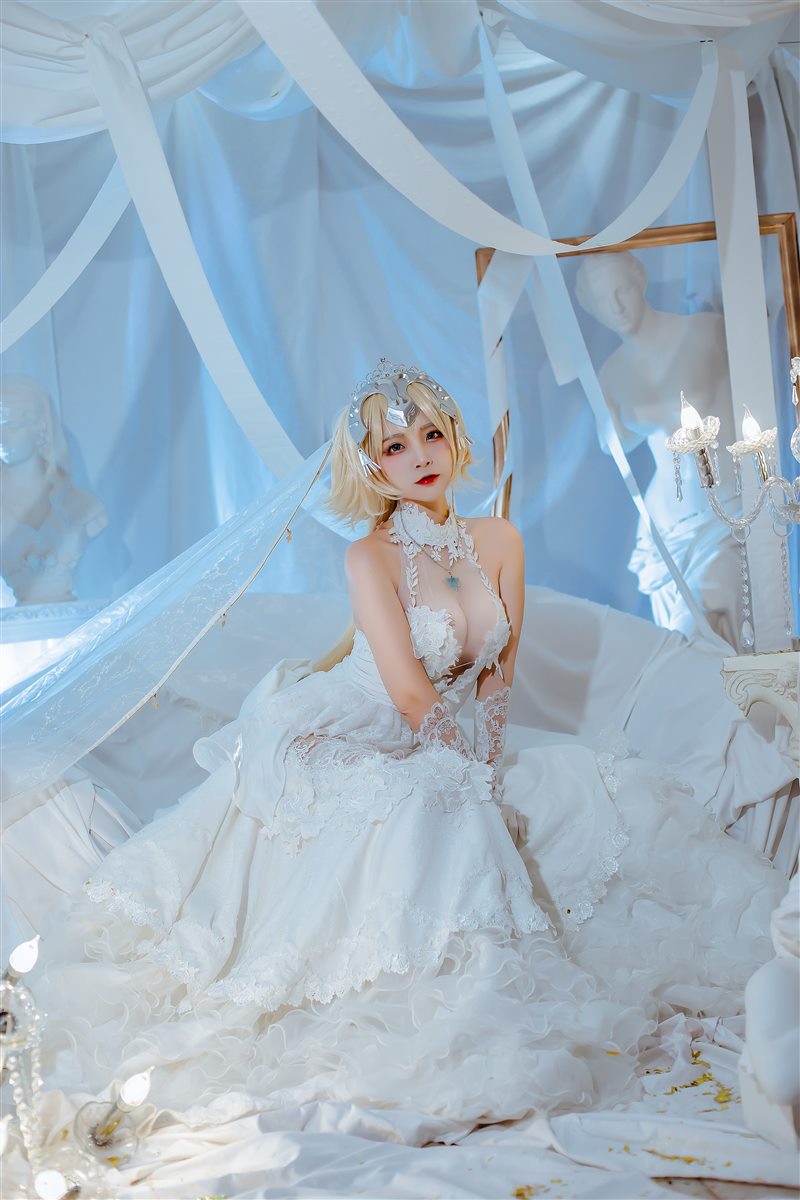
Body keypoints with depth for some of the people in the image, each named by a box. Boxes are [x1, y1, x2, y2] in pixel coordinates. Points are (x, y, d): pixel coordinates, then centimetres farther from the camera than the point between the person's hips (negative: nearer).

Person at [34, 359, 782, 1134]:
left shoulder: (498, 541, 1)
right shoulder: (371, 557, -17)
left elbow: (498, 671, 5)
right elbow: (413, 697, -18)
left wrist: (487, 759, -8)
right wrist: (471, 775, -11)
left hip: (434, 751, 7)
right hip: (338, 744, -7)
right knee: (430, 806, -35)